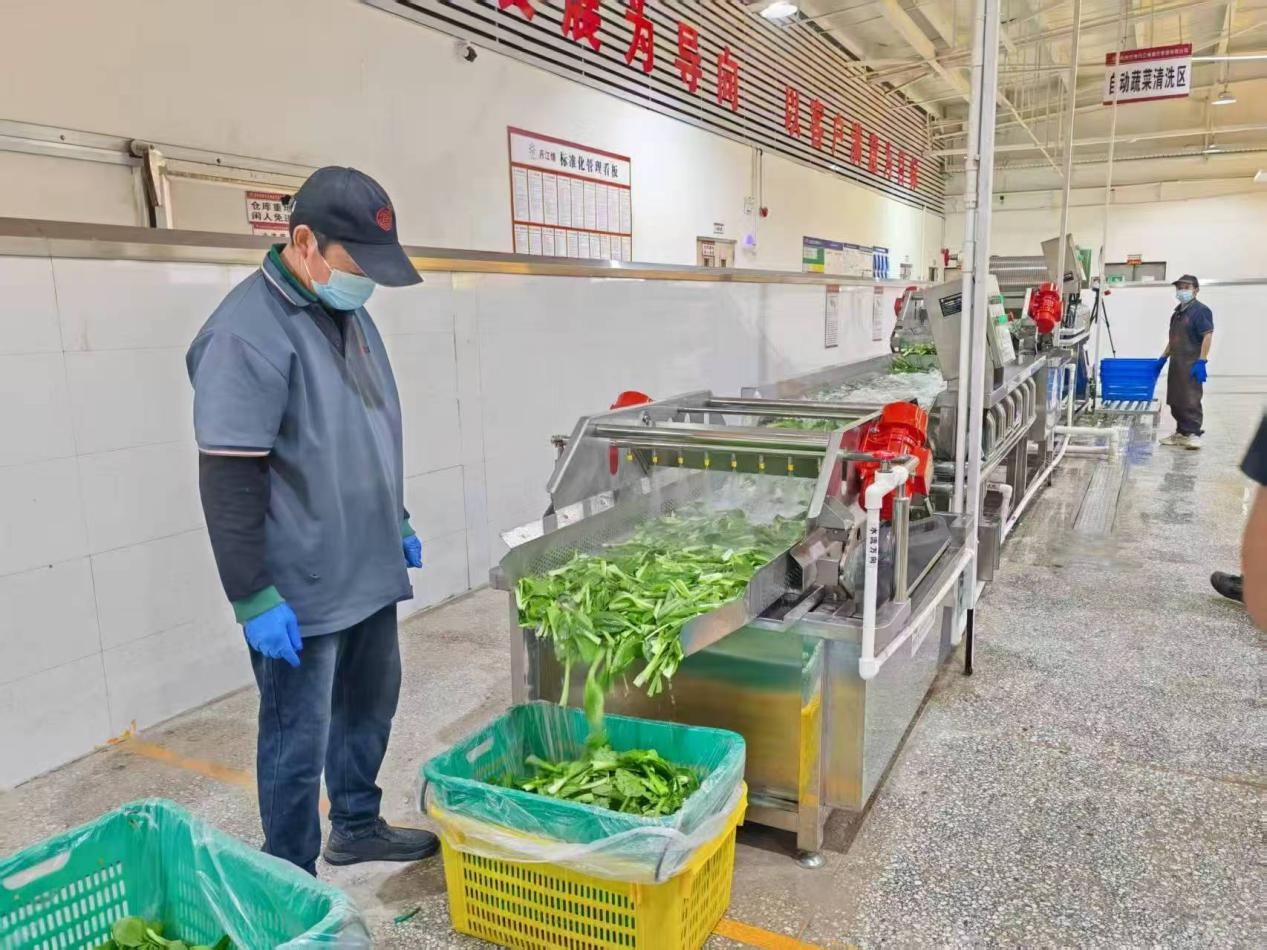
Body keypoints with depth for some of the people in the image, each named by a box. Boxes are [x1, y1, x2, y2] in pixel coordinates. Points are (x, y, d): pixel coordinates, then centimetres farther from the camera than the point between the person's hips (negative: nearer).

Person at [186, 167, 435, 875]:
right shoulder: (248, 334, -19)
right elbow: (229, 481, -20)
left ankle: (359, 827, 42)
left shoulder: (348, 313, 9)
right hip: (302, 592, -8)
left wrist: (400, 524, 21)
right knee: (300, 741, 6)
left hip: (369, 573, 9)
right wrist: (254, 598, -19)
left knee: (370, 709, 21)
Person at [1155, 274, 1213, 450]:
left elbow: (1207, 336, -15)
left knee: (1191, 400, -9)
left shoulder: (1200, 310, -8)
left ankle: (1193, 433, -5)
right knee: (1175, 400, 10)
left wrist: (1201, 361, -21)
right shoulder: (1177, 313, 18)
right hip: (1176, 363, 9)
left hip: (1191, 364, -9)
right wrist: (1163, 358, 20)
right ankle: (1181, 432, 18)